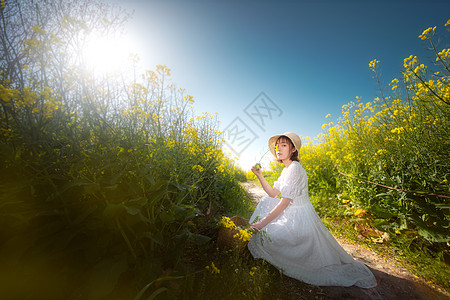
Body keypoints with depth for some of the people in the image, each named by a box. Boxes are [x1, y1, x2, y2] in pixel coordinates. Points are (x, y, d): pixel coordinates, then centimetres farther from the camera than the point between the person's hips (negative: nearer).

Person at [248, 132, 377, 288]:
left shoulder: (294, 168, -23)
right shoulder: (286, 170, 6)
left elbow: (284, 202, -25)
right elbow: (272, 194, 6)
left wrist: (263, 222, -20)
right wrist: (259, 175, -2)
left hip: (300, 219, -9)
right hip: (293, 214, 9)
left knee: (265, 232, -11)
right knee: (265, 202, 15)